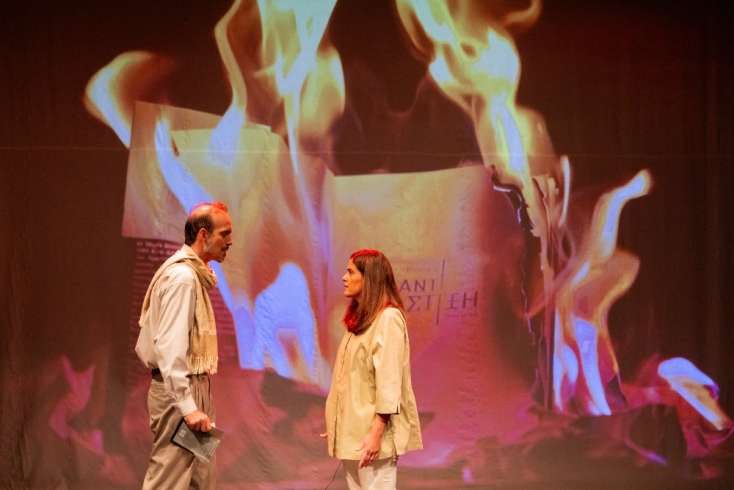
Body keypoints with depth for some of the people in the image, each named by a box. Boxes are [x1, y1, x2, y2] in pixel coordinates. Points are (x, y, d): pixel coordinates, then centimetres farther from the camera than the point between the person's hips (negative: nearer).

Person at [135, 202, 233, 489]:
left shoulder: (194, 274, 15)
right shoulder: (182, 276, -15)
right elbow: (169, 346, -22)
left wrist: (197, 400, 12)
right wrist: (187, 406, -25)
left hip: (194, 386, 10)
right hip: (179, 390, -10)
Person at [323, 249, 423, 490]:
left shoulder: (388, 318, -11)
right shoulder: (360, 318, 16)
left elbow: (389, 381, -17)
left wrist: (376, 433, -22)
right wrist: (338, 426, 13)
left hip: (372, 433, -9)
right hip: (354, 431, 9)